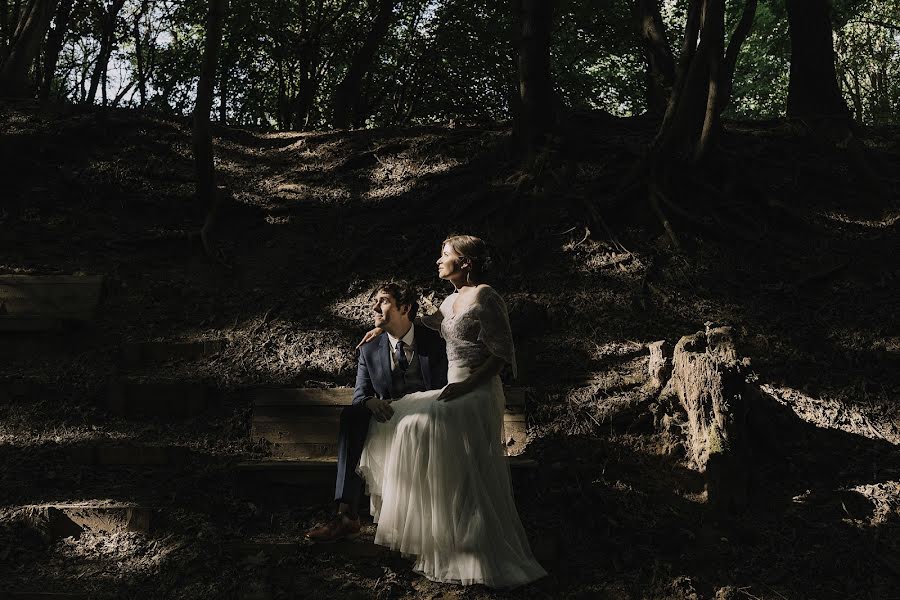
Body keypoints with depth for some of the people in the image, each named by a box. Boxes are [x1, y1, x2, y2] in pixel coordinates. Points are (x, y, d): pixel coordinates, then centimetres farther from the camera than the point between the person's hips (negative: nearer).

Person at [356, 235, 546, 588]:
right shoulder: (454, 299, 13)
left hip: (476, 395, -10)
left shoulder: (484, 298, -14)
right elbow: (431, 322, 35)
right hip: (458, 393, 10)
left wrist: (466, 385, -23)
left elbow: (502, 354, -17)